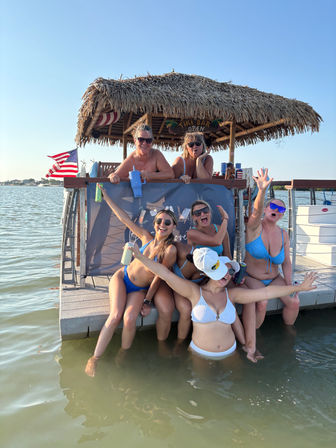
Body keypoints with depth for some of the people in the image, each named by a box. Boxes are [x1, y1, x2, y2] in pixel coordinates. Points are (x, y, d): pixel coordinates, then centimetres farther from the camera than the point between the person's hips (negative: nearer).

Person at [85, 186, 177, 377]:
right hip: (122, 277, 2)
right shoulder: (146, 237, -6)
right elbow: (125, 218, -2)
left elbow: (159, 277, -13)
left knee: (130, 319, -25)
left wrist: (147, 301, -9)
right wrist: (106, 197, -1)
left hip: (140, 289, -2)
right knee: (116, 315, -19)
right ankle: (95, 358, -6)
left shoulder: (171, 250, -16)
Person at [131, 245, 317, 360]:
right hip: (200, 354, -3)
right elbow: (166, 275, -18)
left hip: (229, 353, 3)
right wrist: (140, 257, -27)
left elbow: (266, 292, -4)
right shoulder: (195, 292, -8)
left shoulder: (231, 294, 0)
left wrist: (298, 287, -8)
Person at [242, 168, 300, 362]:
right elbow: (257, 210, -36)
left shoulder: (283, 235, 0)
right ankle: (251, 341, -5)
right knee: (261, 303, -29)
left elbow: (286, 263, 3)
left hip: (274, 278, 5)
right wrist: (262, 191, -55)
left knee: (294, 301, -12)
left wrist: (290, 286, -7)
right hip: (252, 278, -5)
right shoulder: (255, 226, -13)